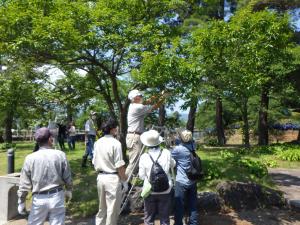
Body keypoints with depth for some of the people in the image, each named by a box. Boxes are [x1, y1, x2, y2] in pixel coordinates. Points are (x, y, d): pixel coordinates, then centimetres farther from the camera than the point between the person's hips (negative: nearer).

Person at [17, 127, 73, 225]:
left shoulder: (30, 158, -7)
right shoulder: (60, 155, -8)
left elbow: (24, 183, -3)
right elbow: (67, 177, 0)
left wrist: (21, 202, 9)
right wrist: (68, 191, 17)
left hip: (39, 199, 1)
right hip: (57, 196, 0)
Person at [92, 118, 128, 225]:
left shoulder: (97, 143, 4)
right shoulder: (115, 143, -16)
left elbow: (94, 162, 10)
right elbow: (119, 166, -15)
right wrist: (124, 181, -6)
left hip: (100, 177, 7)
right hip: (112, 178, -7)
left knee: (102, 207, 22)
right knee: (112, 209, 8)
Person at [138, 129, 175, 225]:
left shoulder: (144, 157, -12)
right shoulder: (166, 153, -10)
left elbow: (141, 176, -4)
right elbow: (172, 165, 9)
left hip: (150, 191, -1)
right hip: (165, 191, 1)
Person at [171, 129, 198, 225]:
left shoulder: (178, 149, -17)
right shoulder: (192, 146, -1)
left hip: (181, 182, -6)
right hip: (193, 181, 6)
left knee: (179, 206, 5)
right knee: (192, 205, 16)